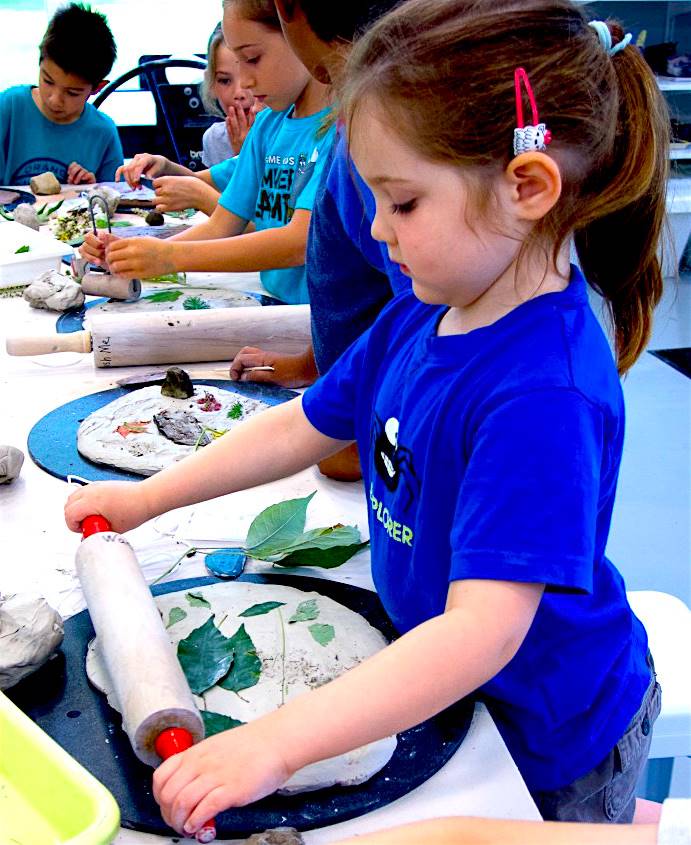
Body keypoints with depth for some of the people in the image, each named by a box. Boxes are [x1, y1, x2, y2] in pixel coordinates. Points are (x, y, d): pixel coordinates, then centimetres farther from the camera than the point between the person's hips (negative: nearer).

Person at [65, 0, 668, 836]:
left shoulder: (545, 393, -36)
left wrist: (274, 743, -43)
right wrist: (146, 498, 3)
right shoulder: (419, 314, -9)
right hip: (448, 688, 7)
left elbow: (486, 629, -40)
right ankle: (639, 819, 48)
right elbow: (305, 426, 3)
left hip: (551, 730, -7)